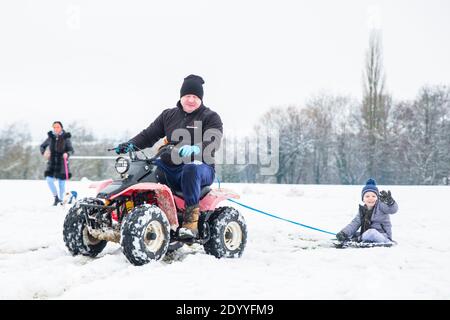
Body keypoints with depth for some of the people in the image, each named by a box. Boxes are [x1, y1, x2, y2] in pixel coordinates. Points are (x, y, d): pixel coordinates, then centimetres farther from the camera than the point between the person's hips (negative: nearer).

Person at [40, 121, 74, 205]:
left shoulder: (66, 138, -5)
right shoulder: (50, 137, 3)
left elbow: (71, 150, -4)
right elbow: (42, 146, 16)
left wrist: (67, 154, -26)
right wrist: (43, 152, -4)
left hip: (62, 163, -2)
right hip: (52, 162, 2)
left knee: (61, 182, 4)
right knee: (49, 180, -11)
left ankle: (61, 199, 23)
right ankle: (56, 197, 8)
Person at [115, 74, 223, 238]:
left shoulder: (211, 117, 4)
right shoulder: (168, 115, 19)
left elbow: (211, 143, -14)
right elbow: (149, 134, 17)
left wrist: (194, 150, -36)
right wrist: (130, 145, -3)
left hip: (201, 166, -5)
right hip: (170, 169, 5)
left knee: (191, 169, -40)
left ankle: (191, 219, -34)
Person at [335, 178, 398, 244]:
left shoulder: (380, 206, -5)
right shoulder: (362, 210, 13)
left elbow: (393, 209, -23)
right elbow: (354, 223, 7)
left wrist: (389, 201, -47)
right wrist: (344, 233, -10)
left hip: (383, 237, -6)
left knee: (371, 232, -36)